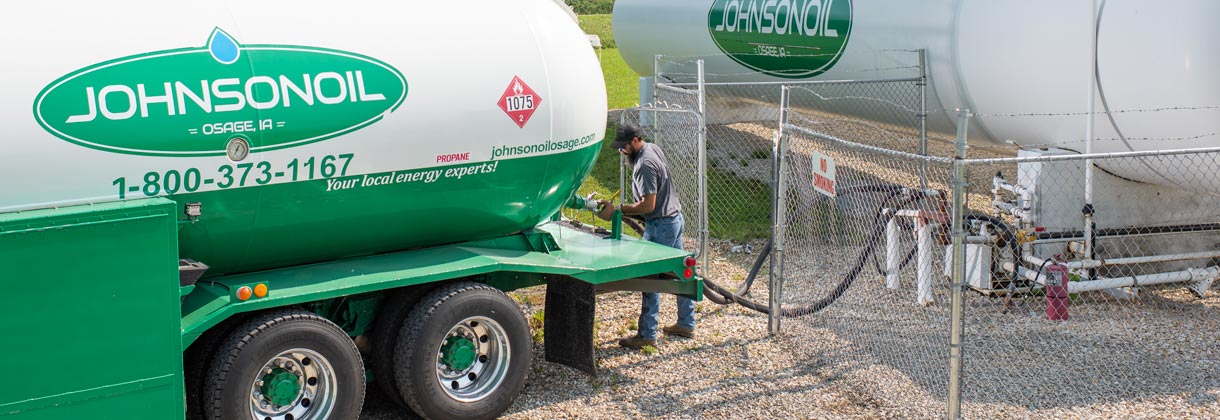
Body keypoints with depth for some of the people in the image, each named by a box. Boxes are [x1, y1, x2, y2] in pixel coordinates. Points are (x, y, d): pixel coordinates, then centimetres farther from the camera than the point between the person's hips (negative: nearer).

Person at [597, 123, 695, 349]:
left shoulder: (645, 165, -24)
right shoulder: (653, 148, 7)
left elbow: (648, 205, -25)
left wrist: (617, 210, -21)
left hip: (661, 225, -10)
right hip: (675, 218, 10)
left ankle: (647, 335, -3)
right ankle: (686, 324, 25)